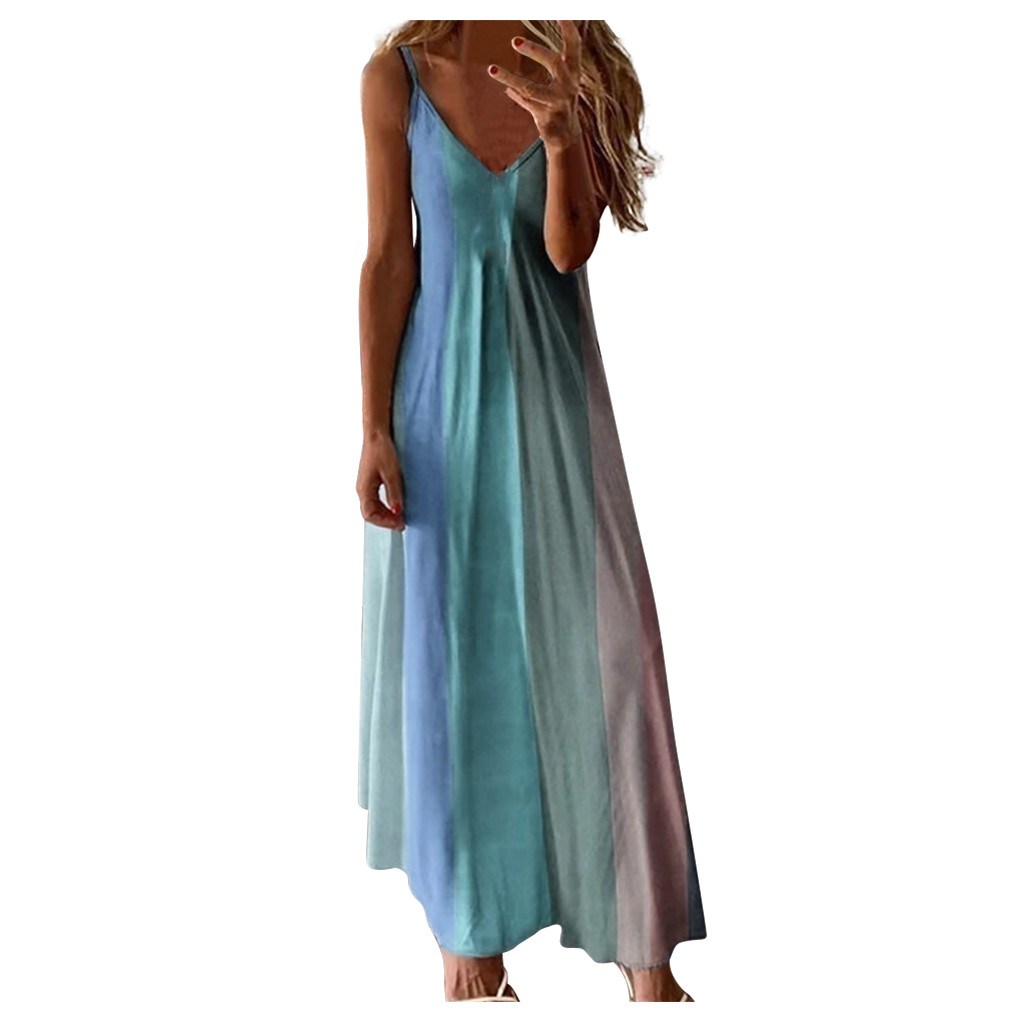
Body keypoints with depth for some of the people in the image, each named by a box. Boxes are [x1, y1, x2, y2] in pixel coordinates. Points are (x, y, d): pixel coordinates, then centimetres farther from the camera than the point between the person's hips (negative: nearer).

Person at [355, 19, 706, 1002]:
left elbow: (568, 250, -6)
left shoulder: (576, 72, 3)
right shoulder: (397, 73, 0)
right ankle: (467, 929, 24)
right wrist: (375, 428, -6)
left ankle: (642, 945, 9)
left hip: (551, 389, 1)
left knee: (598, 647, -3)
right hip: (443, 385, 0)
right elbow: (388, 259, -2)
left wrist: (561, 137, -24)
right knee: (453, 659, 6)